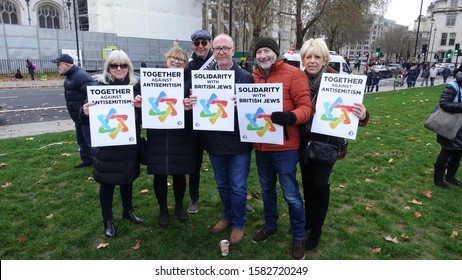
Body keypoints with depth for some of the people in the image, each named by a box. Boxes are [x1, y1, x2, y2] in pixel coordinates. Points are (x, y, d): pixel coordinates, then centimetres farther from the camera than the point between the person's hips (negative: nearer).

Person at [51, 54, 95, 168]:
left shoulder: (80, 76, -22)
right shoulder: (69, 76, 13)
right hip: (78, 116, 11)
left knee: (91, 141, -6)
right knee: (82, 140, 20)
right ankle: (87, 160, 33)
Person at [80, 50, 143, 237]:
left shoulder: (136, 86, 0)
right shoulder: (99, 86, -8)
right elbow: (86, 119, -7)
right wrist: (85, 112, -29)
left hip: (130, 143, 3)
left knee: (127, 178, 18)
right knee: (107, 182, 9)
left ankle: (128, 211, 41)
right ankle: (108, 220, 28)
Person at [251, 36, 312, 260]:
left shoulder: (293, 74, -9)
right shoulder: (254, 78, 7)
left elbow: (306, 107, -14)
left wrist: (290, 117, -33)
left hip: (284, 146, -5)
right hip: (260, 146, 6)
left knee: (291, 195, 4)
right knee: (266, 190, 20)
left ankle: (299, 237, 25)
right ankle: (270, 226, 42)